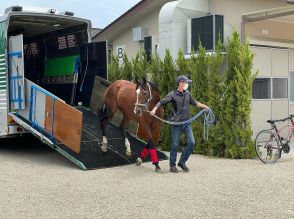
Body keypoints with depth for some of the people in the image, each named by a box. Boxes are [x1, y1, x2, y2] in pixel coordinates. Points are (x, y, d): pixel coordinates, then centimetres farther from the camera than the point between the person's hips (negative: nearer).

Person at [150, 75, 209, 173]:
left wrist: (203, 106, 28)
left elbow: (193, 102, 28)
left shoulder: (187, 93, 9)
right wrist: (154, 109, -31)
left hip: (187, 122, 5)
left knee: (191, 143, -1)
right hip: (176, 123, -5)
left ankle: (182, 162, 14)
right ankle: (172, 165, 15)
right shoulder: (173, 94, -8)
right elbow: (161, 102, -15)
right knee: (175, 145, 1)